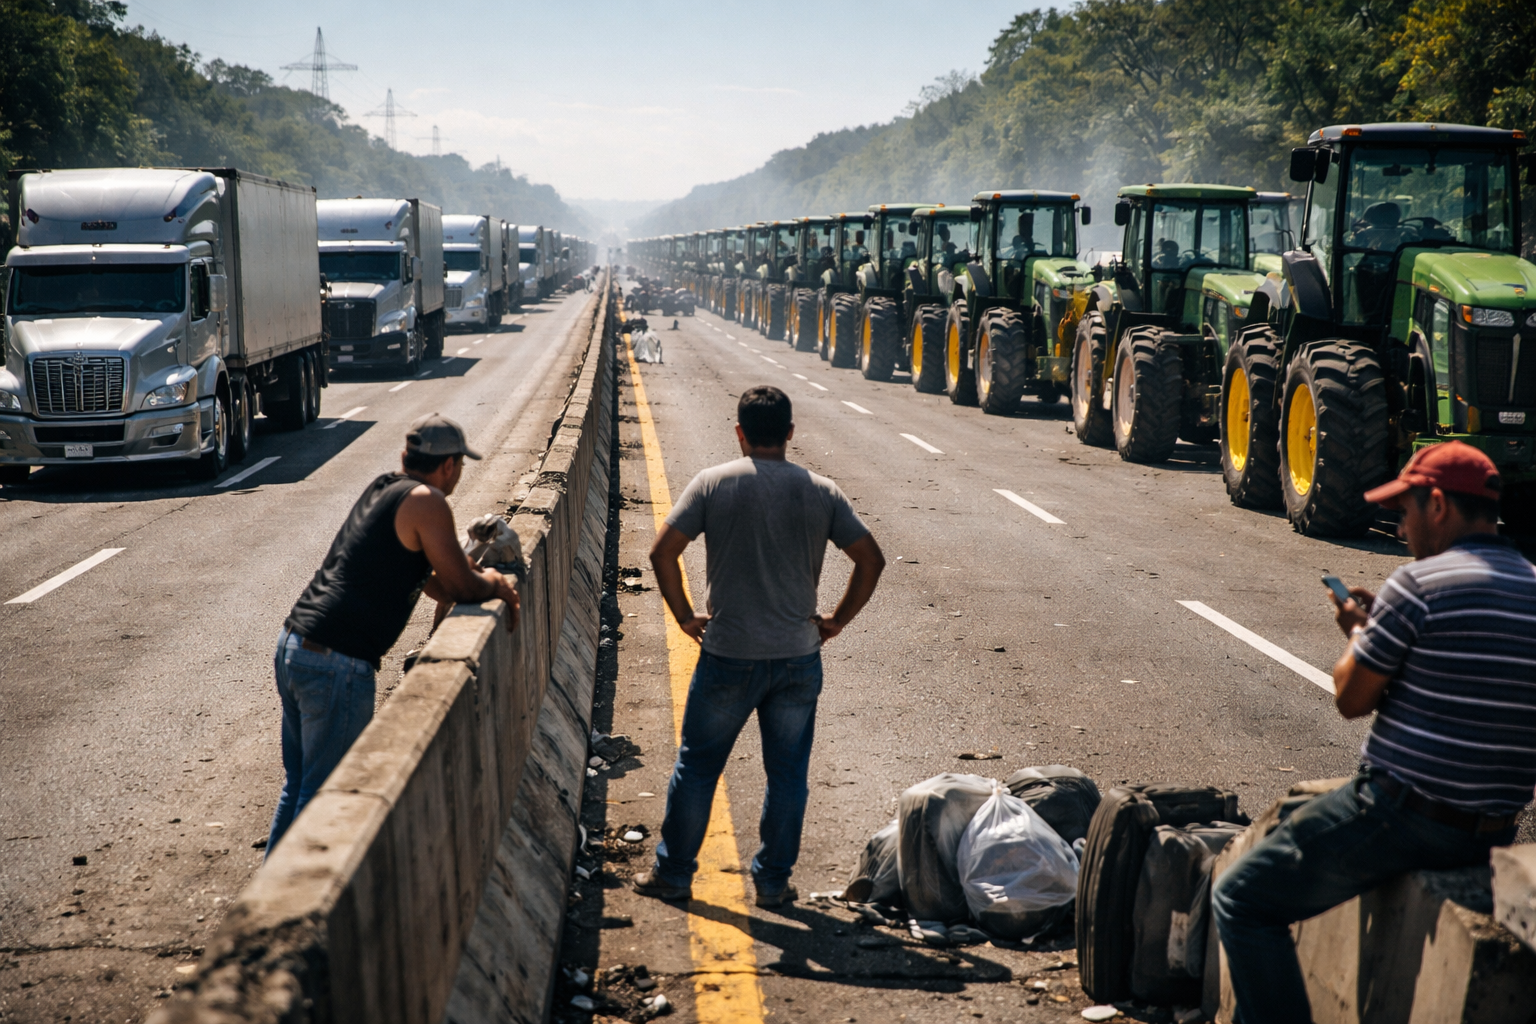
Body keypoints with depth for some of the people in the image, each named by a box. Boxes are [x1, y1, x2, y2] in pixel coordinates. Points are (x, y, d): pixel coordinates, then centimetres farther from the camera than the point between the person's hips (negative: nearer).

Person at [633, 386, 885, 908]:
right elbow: (871, 559, 0)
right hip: (799, 656, 2)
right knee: (787, 774, 12)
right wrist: (837, 620, 8)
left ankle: (673, 873, 22)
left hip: (728, 655, -1)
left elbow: (662, 552, -9)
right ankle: (773, 881, 20)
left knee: (697, 766, 12)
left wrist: (686, 616, 1)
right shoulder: (821, 492, 1)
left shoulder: (713, 484, -4)